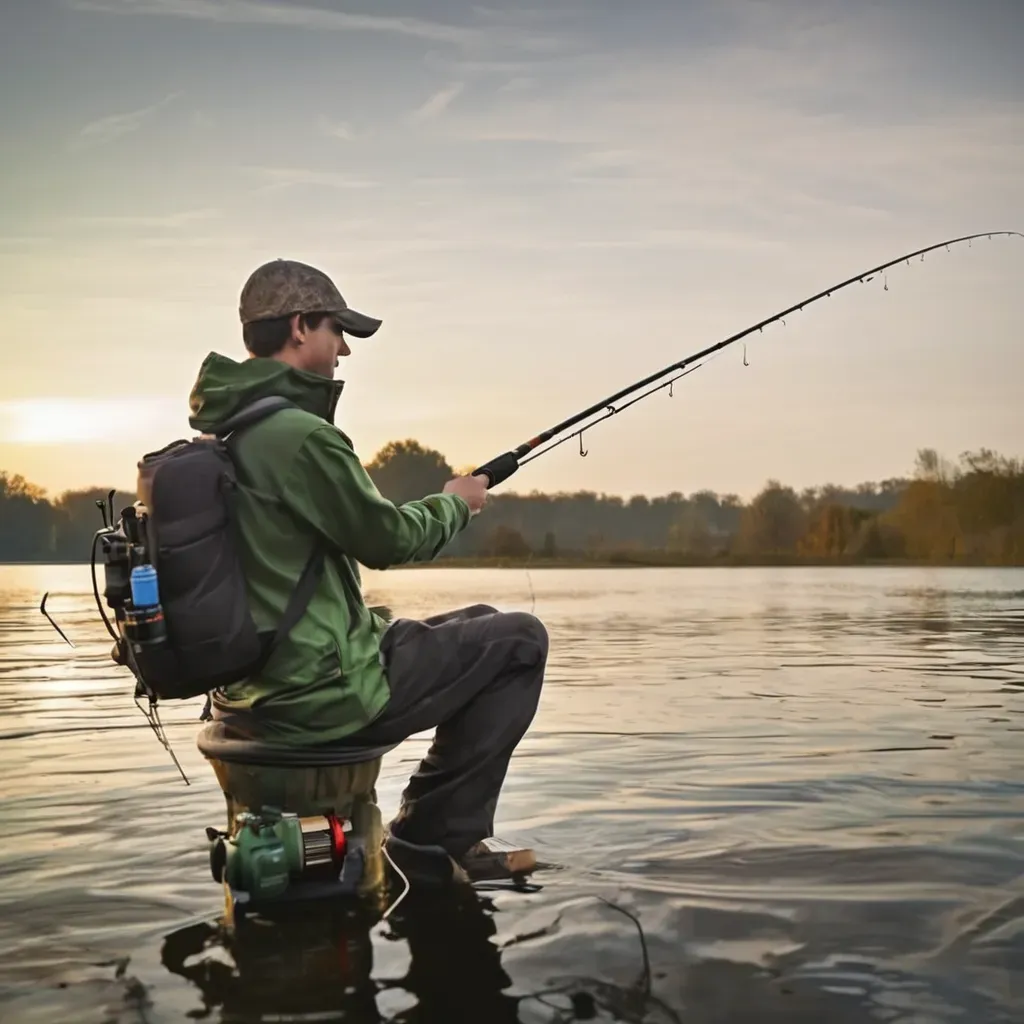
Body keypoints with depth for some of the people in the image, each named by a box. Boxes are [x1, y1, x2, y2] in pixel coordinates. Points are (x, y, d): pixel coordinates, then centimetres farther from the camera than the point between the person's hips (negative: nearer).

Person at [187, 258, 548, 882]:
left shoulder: (221, 430, 10)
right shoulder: (299, 434, -21)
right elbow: (387, 540, -11)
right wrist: (455, 503, 7)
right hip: (319, 695, -10)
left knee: (483, 627, 23)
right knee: (521, 641, 1)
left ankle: (450, 837, 25)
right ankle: (434, 835, 8)